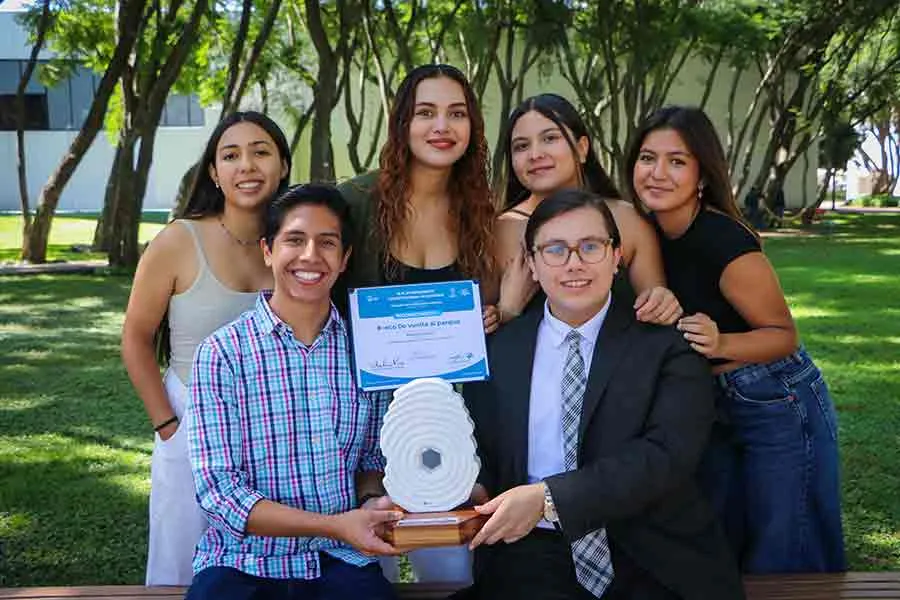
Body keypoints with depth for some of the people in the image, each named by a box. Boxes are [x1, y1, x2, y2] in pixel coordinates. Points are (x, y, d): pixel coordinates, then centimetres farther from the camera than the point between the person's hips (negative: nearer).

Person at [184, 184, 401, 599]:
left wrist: (371, 502, -10)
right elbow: (217, 489, -11)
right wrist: (332, 525, -20)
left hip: (341, 561, 2)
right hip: (242, 560, -1)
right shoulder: (222, 353, -7)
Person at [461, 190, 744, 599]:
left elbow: (668, 456, -12)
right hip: (535, 553, 0)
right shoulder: (497, 350, 9)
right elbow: (480, 450, 14)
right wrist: (477, 489, -10)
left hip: (654, 558, 0)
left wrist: (548, 497, -21)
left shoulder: (668, 344, 0)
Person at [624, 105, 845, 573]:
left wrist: (720, 345, -32)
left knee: (780, 563, 7)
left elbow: (784, 335, -16)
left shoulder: (725, 241, -24)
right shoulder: (647, 232, -3)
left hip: (780, 409, -7)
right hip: (713, 409, 7)